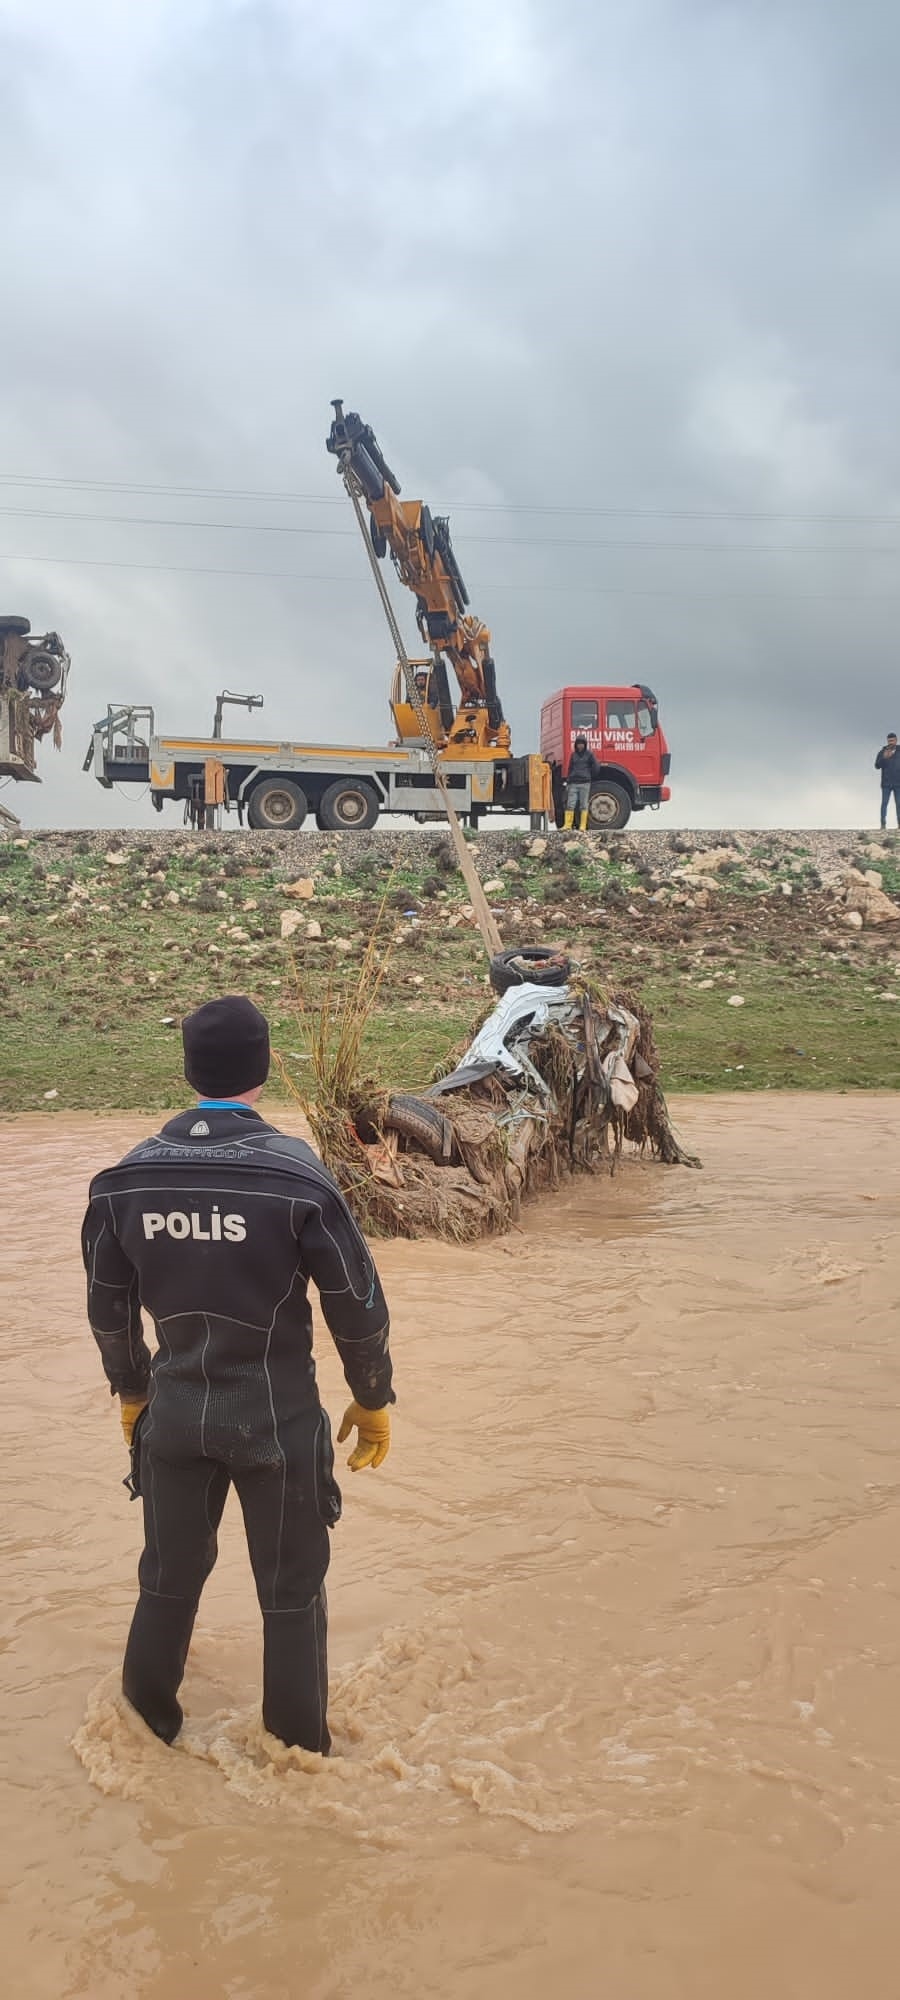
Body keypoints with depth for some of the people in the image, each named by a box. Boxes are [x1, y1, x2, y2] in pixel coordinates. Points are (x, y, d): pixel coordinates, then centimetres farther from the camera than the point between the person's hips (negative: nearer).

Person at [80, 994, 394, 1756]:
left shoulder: (127, 1177, -7)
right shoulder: (297, 1173, -18)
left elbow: (110, 1309, 3)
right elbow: (358, 1306, -12)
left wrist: (132, 1390, 19)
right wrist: (373, 1400, 3)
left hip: (175, 1413, 4)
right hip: (280, 1416, -3)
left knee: (169, 1580, 22)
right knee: (291, 1593, 14)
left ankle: (149, 1732, 42)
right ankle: (300, 1750, 30)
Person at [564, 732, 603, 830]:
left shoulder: (589, 754, 3)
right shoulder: (573, 755, 13)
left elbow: (596, 768, 4)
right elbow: (570, 769, 16)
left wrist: (589, 777, 10)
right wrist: (567, 782, 11)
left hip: (585, 783, -3)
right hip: (573, 783, 3)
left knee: (584, 805, -1)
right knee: (570, 805, -4)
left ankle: (583, 826, 1)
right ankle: (567, 825, -3)